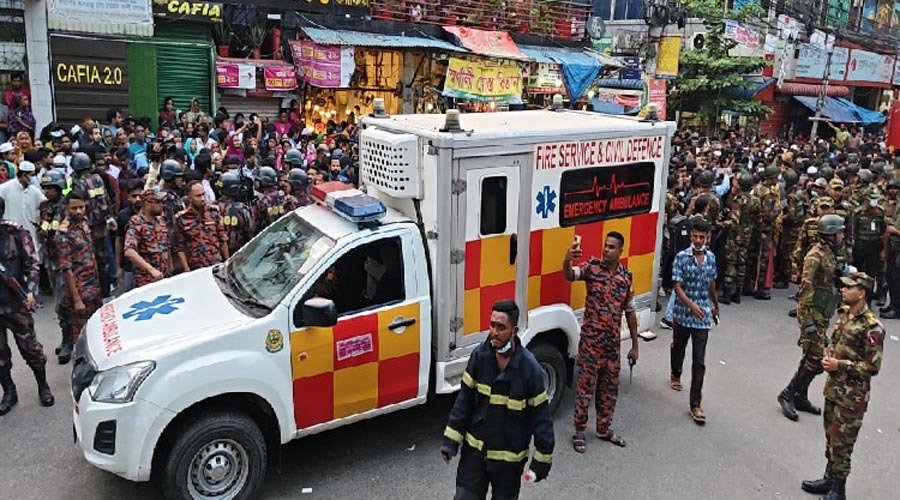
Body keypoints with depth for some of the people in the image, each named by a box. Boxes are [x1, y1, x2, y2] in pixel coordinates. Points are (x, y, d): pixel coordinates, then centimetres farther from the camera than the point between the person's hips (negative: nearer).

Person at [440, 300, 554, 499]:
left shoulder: (528, 367, -20)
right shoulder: (480, 355, -10)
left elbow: (541, 414, -12)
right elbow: (465, 399, 0)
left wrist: (542, 459, -8)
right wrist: (451, 439, -1)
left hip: (509, 456, -3)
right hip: (475, 448, 3)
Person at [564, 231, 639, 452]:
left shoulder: (626, 276, 3)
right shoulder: (592, 267, -8)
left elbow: (630, 312, 10)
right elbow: (570, 275, -29)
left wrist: (635, 345, 12)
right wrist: (567, 260, -53)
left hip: (612, 343, 4)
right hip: (590, 341, -4)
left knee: (609, 388, 16)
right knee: (585, 386, 4)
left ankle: (604, 429, 33)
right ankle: (579, 431, 19)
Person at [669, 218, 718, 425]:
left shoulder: (711, 257, 2)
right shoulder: (682, 257, -10)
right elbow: (677, 286, -15)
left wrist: (715, 305, 27)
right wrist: (692, 305, -30)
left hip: (703, 317, 1)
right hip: (683, 313, -1)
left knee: (699, 361, -2)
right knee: (678, 348, 22)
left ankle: (695, 404, 1)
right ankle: (675, 375, 52)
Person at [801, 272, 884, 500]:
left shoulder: (872, 327, -21)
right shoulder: (844, 313, 3)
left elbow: (872, 367, -19)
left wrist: (840, 365, -19)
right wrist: (828, 357, -1)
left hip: (852, 396, -8)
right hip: (833, 388, 8)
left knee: (841, 443, 3)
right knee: (830, 437, 20)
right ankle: (829, 478, 37)